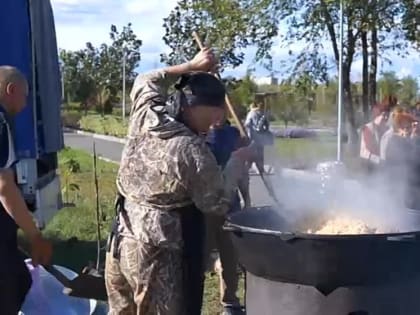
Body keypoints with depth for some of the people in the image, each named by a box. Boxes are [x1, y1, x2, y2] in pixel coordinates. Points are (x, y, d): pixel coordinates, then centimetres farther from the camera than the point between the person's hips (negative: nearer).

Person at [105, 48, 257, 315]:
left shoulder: (145, 116, -2)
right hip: (159, 254, -7)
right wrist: (238, 161, 2)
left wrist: (190, 67, 15)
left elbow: (146, 82, 21)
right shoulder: (194, 151, -20)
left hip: (121, 242, 8)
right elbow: (218, 204, -8)